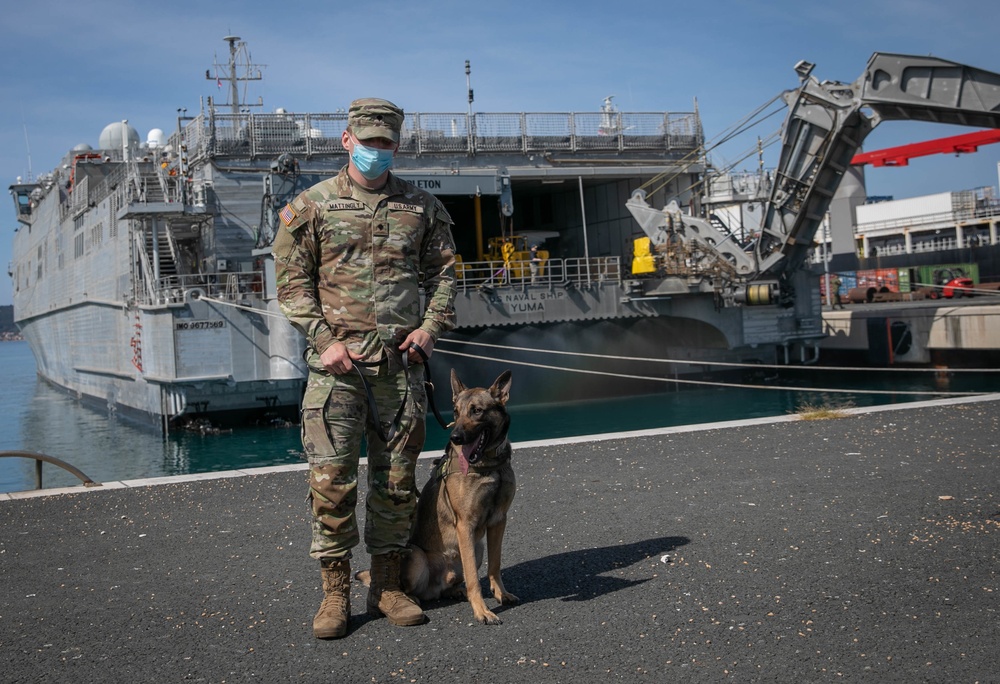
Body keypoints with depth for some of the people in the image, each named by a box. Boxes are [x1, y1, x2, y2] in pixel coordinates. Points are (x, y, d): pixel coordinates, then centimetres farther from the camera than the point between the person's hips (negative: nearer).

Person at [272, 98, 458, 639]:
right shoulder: (312, 205, 4)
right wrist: (325, 339, -8)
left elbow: (442, 271, 15)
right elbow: (292, 280, 2)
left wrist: (432, 326, -1)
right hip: (337, 362, -2)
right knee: (332, 477, -4)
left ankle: (386, 586, 21)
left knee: (397, 478, 7)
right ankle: (335, 593, 9)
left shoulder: (422, 206, 11)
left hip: (401, 362, 3)